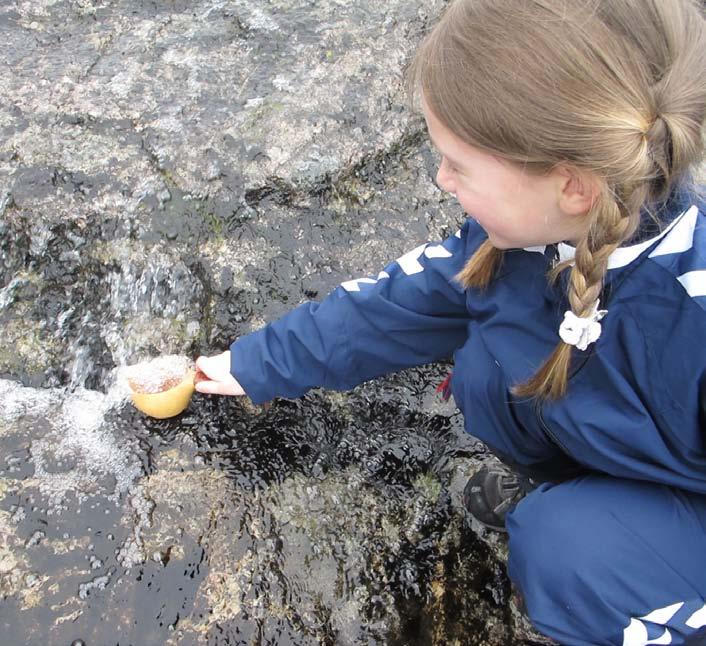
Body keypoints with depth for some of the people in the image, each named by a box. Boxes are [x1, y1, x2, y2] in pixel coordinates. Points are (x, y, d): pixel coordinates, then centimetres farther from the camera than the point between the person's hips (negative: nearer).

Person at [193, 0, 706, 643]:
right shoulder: (524, 227, -20)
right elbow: (391, 305, -7)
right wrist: (257, 364, 2)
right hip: (619, 449, 6)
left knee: (567, 550, -29)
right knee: (487, 367, -14)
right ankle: (562, 484, 12)